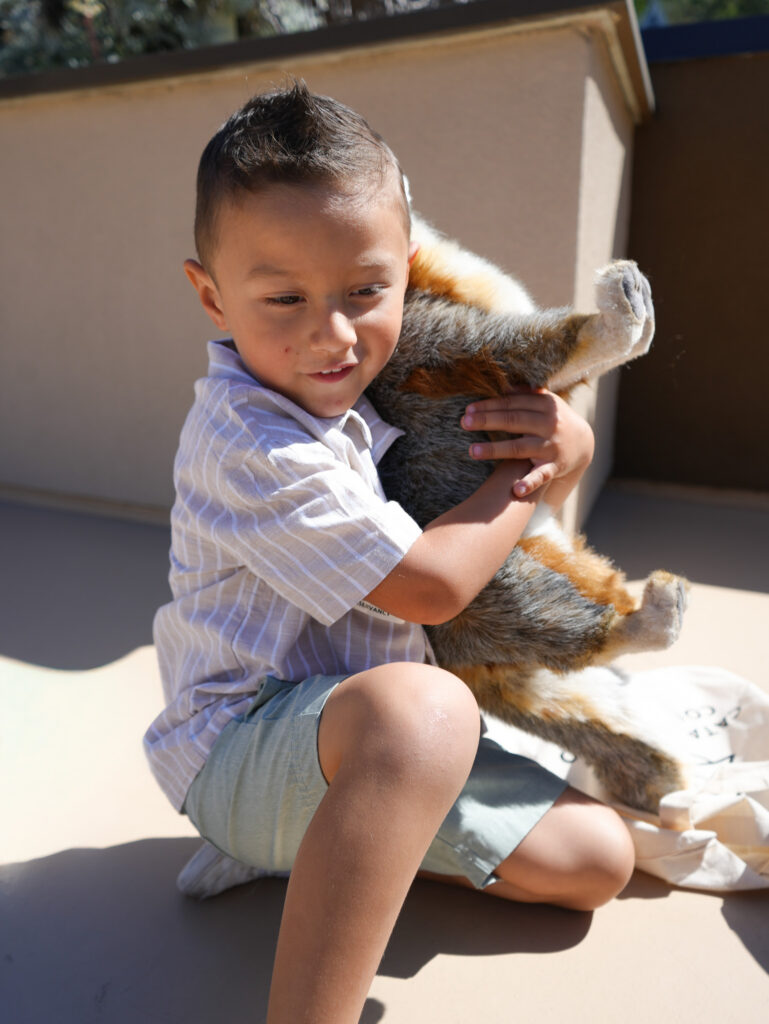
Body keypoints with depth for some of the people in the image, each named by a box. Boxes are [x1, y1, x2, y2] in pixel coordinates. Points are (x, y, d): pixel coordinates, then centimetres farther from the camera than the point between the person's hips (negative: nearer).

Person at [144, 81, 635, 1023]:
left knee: (597, 855, 6)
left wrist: (566, 443, -7)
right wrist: (529, 472, -10)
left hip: (362, 741, 9)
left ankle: (312, 842, 11)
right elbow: (429, 585, -23)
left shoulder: (353, 397, 6)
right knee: (417, 705, -42)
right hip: (244, 740, -9)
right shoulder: (254, 444, -22)